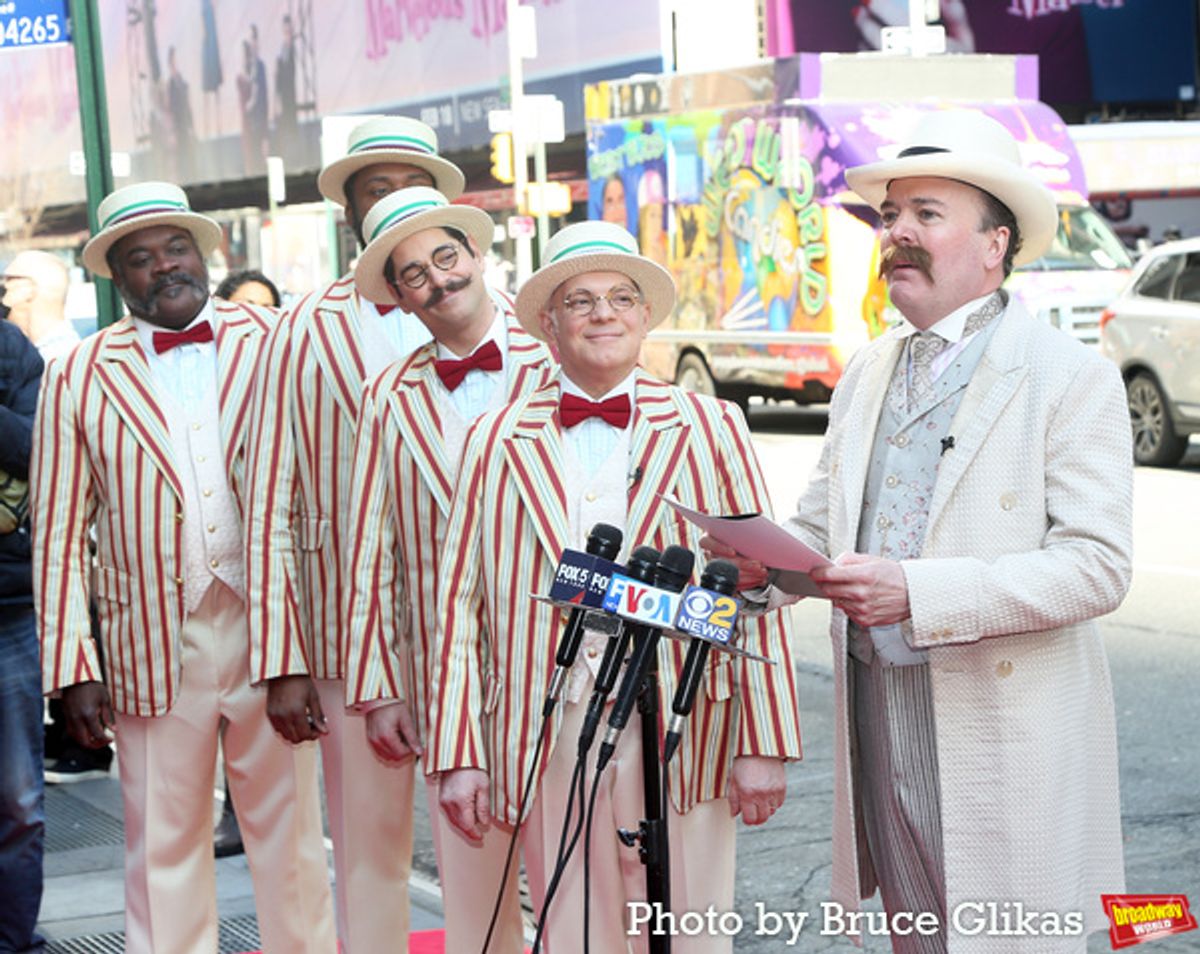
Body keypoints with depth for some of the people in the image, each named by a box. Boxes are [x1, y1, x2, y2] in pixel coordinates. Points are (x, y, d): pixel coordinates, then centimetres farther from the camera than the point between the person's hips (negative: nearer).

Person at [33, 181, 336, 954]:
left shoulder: (272, 345, 6)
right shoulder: (80, 378, 5)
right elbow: (59, 537, 4)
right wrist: (72, 667, -3)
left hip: (270, 627, 0)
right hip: (154, 648, 0)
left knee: (291, 833, 8)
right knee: (164, 847, 6)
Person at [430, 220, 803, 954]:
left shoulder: (710, 428, 4)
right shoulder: (497, 442, 7)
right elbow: (461, 604, 5)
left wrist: (764, 743, -4)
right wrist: (458, 754, 0)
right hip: (547, 739, 1)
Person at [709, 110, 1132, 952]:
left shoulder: (1073, 377, -7)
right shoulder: (867, 373, 14)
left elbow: (1097, 566, -16)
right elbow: (821, 525, 18)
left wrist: (916, 592, -24)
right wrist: (763, 562, -7)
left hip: (1002, 732, -6)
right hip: (877, 717, 6)